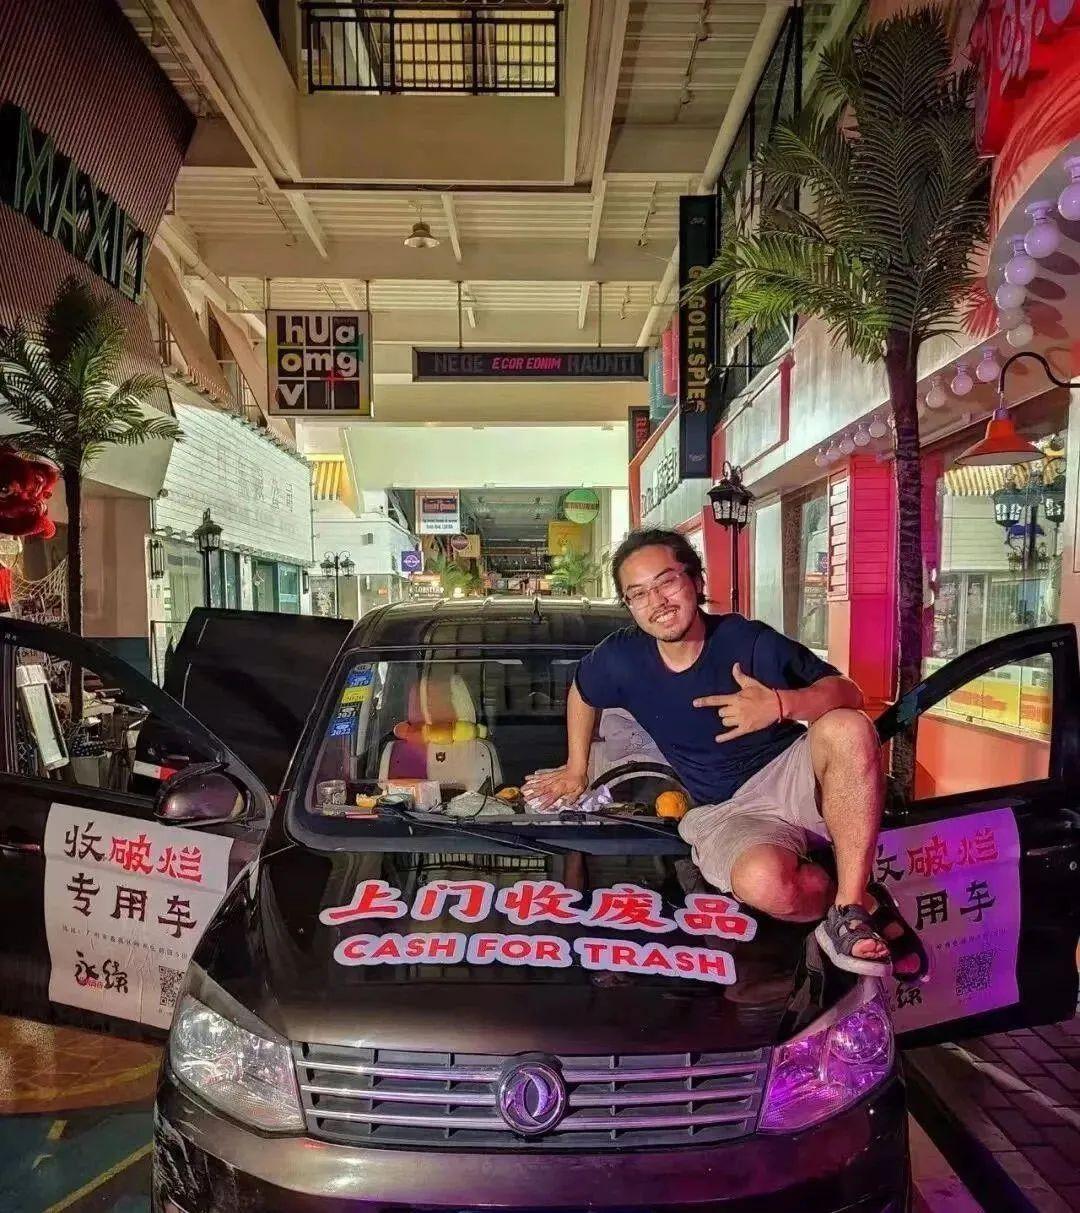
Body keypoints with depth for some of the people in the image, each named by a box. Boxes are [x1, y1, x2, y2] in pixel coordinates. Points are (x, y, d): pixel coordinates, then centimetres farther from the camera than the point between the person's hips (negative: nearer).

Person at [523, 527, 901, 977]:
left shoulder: (749, 640, -12)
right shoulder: (621, 660, -5)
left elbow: (848, 693, -13)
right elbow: (581, 694, 19)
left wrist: (782, 704, -33)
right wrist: (576, 769, 26)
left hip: (792, 771, 0)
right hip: (727, 811, 0)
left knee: (848, 728, -35)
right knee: (763, 882, -36)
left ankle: (849, 910, -26)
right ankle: (865, 903, -3)